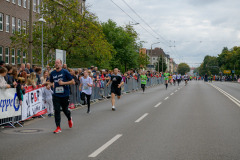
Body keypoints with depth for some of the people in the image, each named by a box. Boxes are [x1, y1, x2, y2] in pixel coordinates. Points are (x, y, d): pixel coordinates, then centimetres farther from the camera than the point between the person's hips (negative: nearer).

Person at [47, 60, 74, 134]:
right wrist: (49, 85, 0)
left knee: (65, 109, 9)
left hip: (65, 94, -3)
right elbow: (51, 82, 23)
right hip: (56, 95, 3)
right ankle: (58, 128, 1)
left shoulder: (65, 72, -6)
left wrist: (63, 83, -16)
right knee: (57, 111, -5)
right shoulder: (52, 73, 7)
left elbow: (72, 82, -6)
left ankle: (69, 119, 43)